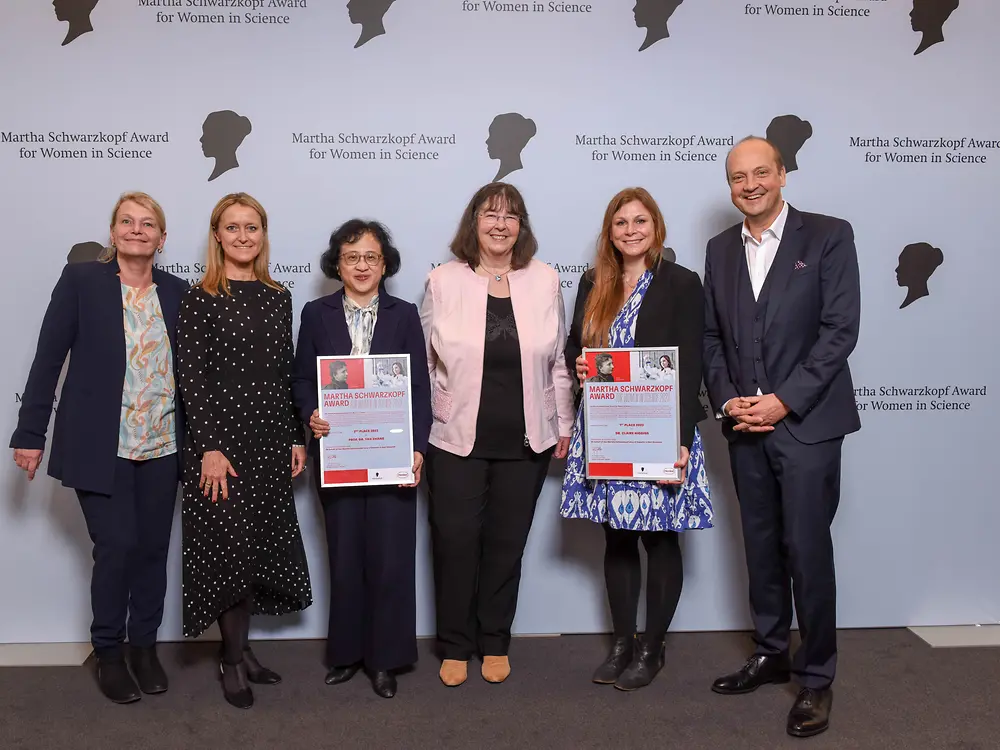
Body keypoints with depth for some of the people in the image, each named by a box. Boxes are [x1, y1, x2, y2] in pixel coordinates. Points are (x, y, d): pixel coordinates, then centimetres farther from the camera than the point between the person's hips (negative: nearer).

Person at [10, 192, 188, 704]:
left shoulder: (176, 292, 7)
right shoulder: (81, 280, -2)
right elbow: (48, 359, -2)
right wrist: (30, 434, -4)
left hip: (162, 447, 3)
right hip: (100, 447, -3)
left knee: (153, 547, 8)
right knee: (116, 546, -5)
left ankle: (144, 646, 27)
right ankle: (108, 653, 17)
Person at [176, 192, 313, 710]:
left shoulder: (277, 297, 10)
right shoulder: (201, 298, -4)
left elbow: (286, 373, 11)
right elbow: (191, 376, -8)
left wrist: (297, 438, 8)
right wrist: (209, 448, -14)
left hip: (271, 439, 5)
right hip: (222, 436, -5)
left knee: (262, 548, 10)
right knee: (232, 547, -1)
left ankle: (242, 648, 25)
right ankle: (232, 659, 17)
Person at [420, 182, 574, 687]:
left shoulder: (544, 281, 4)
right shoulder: (443, 281, -1)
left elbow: (558, 360, 8)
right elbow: (423, 360, 2)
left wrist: (563, 424, 8)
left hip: (525, 441, 2)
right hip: (457, 437, -1)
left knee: (507, 543, 11)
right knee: (455, 540, 3)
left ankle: (495, 643, 28)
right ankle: (455, 646, 21)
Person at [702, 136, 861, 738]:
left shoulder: (828, 236, -3)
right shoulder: (721, 249, 11)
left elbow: (840, 329, -10)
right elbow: (712, 337, 12)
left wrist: (784, 401, -15)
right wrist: (726, 399, -3)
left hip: (806, 422, -5)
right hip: (745, 425, 5)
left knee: (807, 550, -2)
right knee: (761, 548, 14)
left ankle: (817, 677, 13)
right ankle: (771, 655, 30)